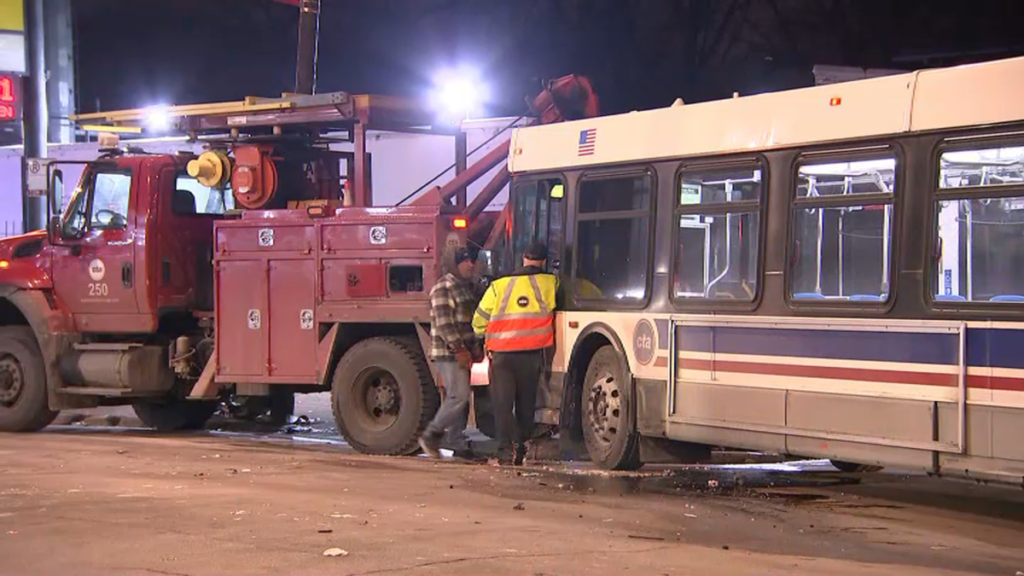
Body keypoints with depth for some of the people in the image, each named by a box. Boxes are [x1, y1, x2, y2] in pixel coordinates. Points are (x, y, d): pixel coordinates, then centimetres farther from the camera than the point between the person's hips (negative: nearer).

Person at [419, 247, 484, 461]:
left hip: (462, 353, 9)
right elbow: (443, 323, -17)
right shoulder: (444, 287, -11)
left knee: (459, 398, 8)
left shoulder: (470, 287, 18)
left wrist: (475, 348, 16)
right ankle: (431, 435, -4)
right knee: (459, 396, -14)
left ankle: (459, 446, 10)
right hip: (448, 353, -9)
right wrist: (459, 349, -20)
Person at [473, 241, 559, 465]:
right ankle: (520, 449, 15)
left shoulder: (498, 286, 4)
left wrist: (488, 338, 25)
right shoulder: (550, 284, 3)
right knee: (526, 403, 13)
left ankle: (506, 449, -11)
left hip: (502, 353, 0)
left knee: (503, 403, 2)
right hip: (533, 352, 1)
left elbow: (479, 322, 7)